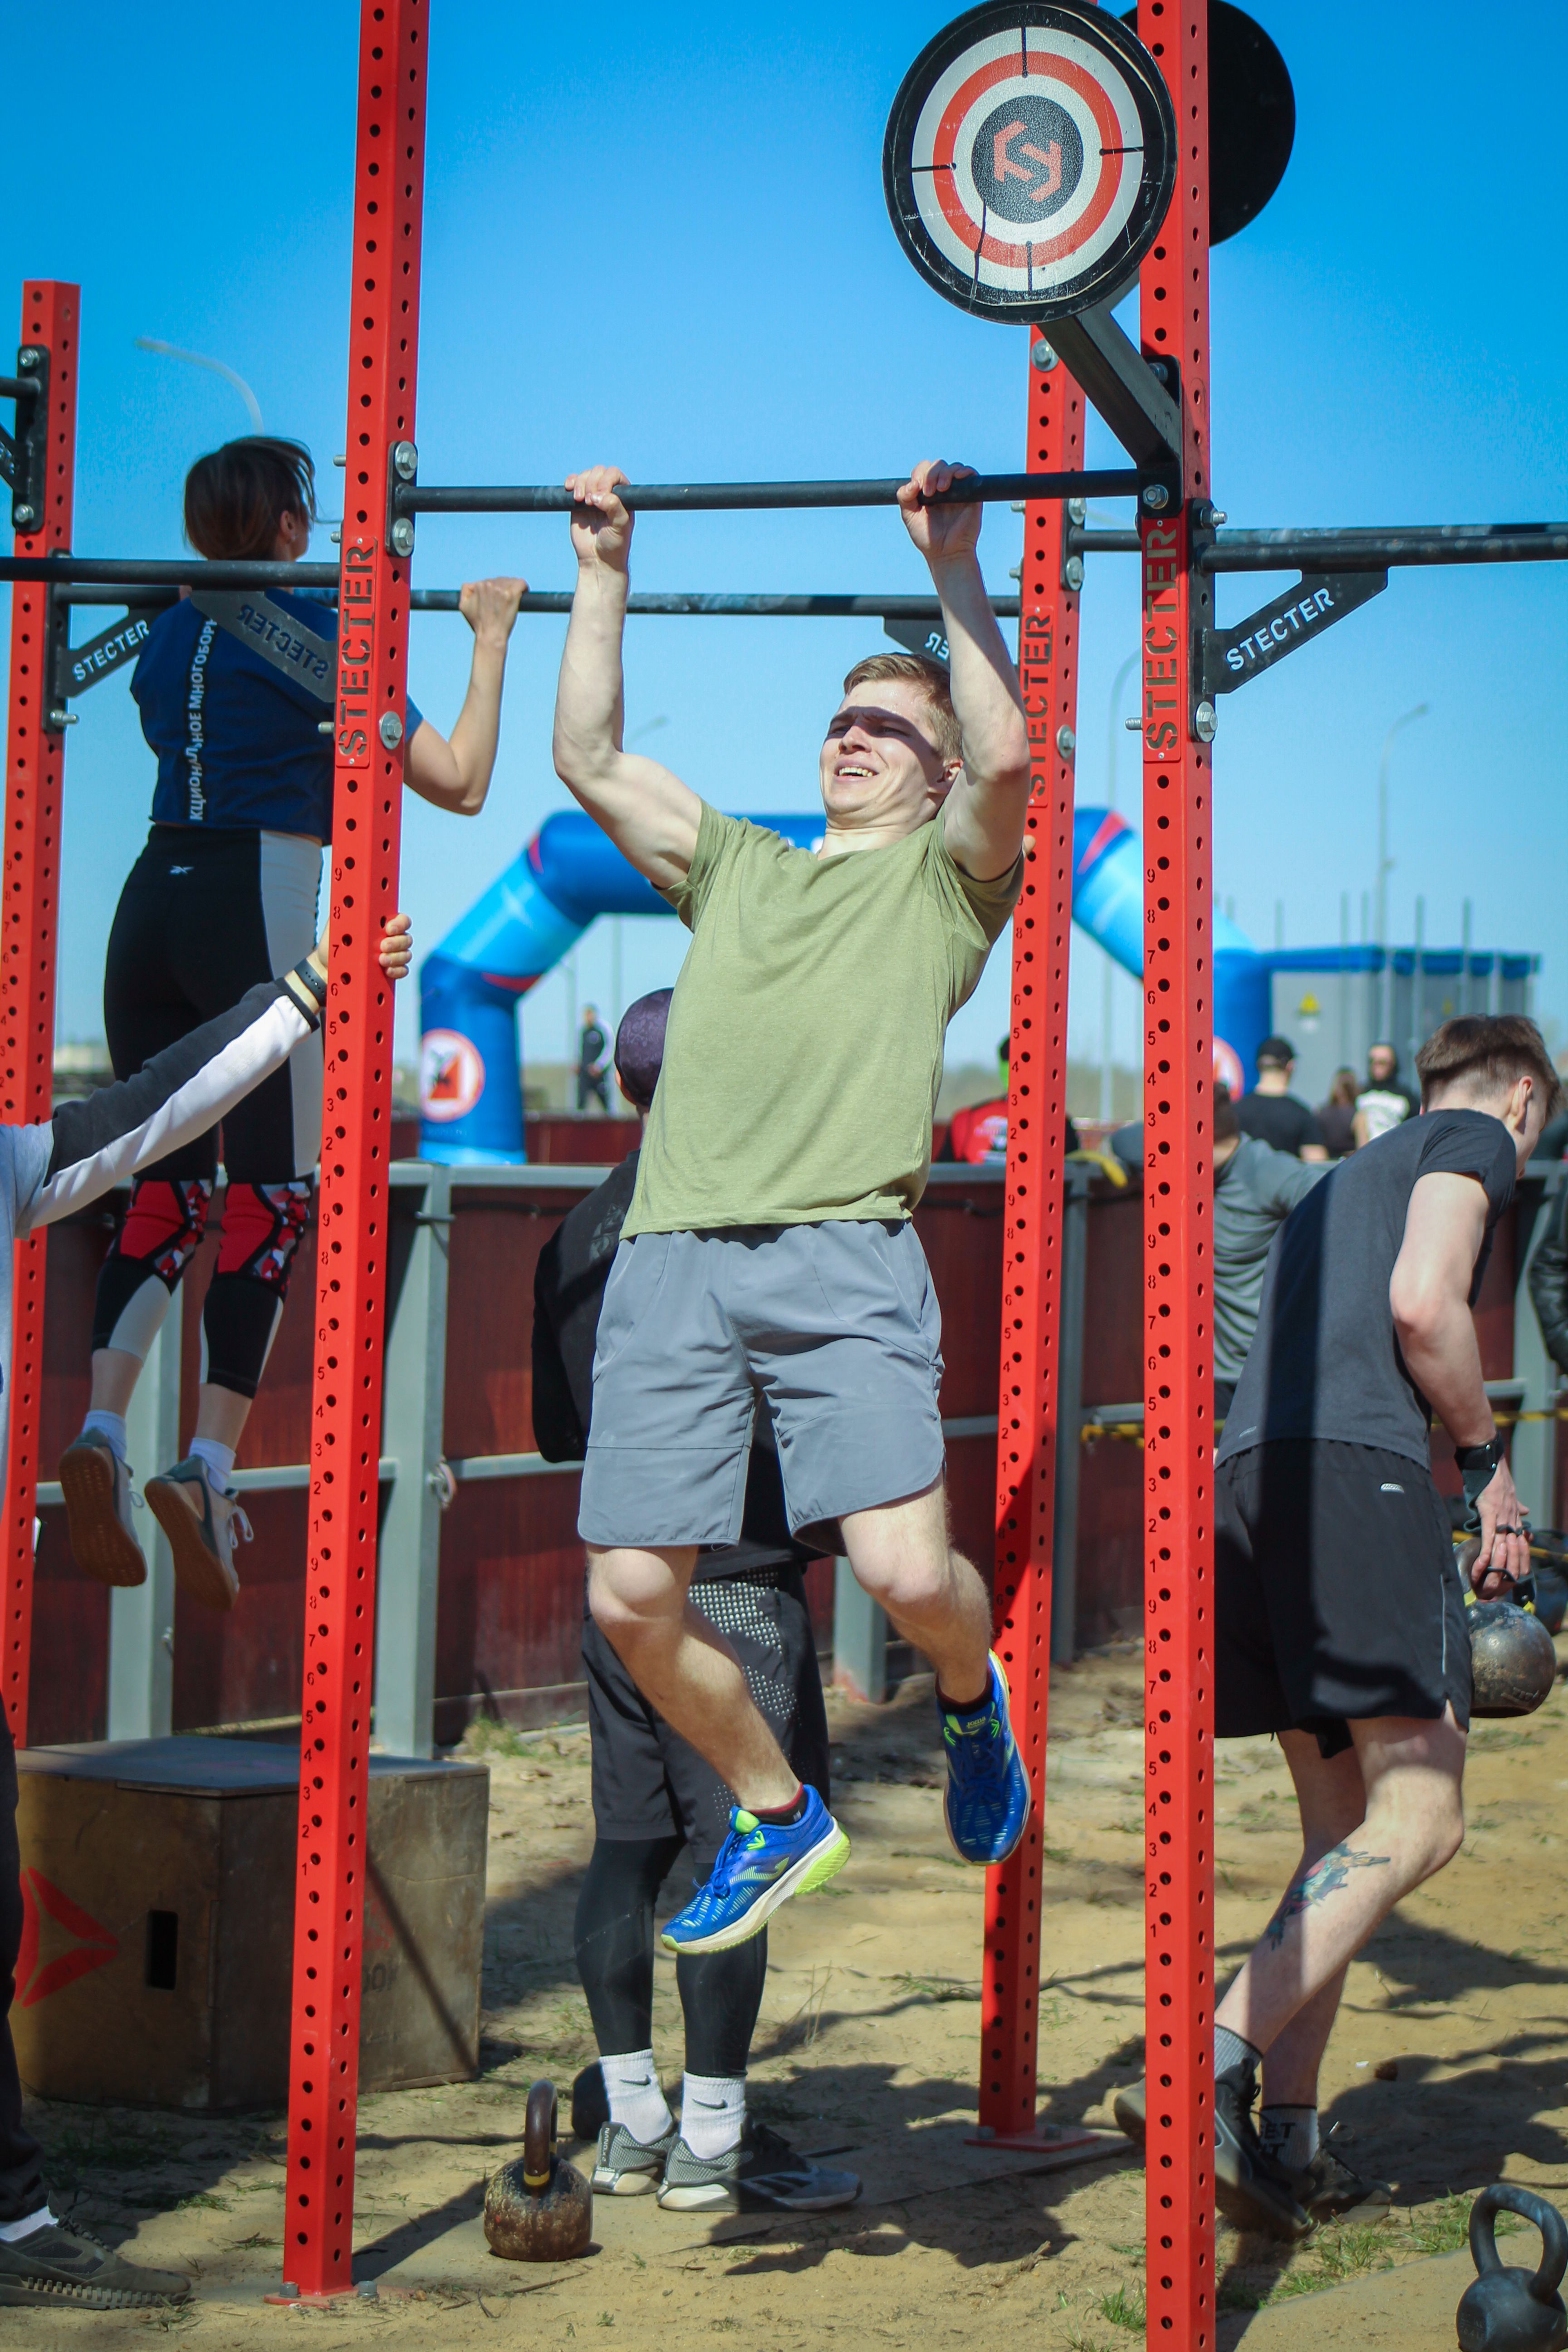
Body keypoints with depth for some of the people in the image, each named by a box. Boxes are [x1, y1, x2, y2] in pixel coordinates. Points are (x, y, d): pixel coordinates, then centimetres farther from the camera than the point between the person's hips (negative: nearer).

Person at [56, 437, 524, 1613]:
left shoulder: (167, 639, 15)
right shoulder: (315, 632, -2)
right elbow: (459, 781, -2)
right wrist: (492, 638, 8)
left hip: (153, 897, 6)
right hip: (253, 911, -6)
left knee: (165, 1191, 11)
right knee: (273, 1199, 1)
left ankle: (102, 1427, -6)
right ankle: (210, 1464, -9)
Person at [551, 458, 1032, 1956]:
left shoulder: (946, 873, 17)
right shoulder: (737, 867, 30)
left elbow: (1006, 756, -3)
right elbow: (588, 761, 23)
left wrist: (954, 566, -1)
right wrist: (603, 573, 22)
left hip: (839, 1254, -4)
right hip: (669, 1257, 5)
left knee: (907, 1575, -18)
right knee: (630, 1601, -2)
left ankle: (970, 1695, 19)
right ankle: (776, 1816, 22)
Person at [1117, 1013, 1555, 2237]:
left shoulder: (1351, 1174, 34)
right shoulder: (1476, 1136, 10)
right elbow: (1421, 1302, -8)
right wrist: (1488, 1458, 5)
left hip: (1247, 1471, 8)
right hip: (1353, 1463, -8)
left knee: (1344, 1827, 12)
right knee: (1420, 1820, -8)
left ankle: (1288, 2132, 4)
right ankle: (1208, 2068, -21)